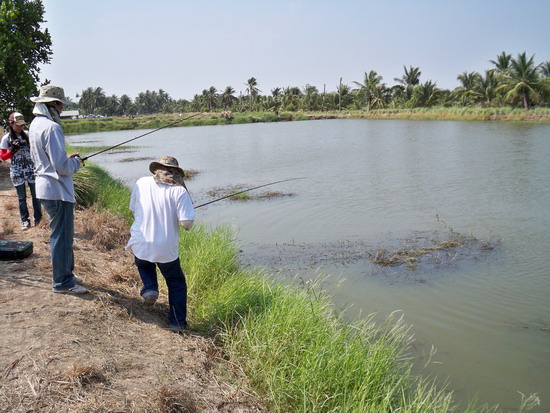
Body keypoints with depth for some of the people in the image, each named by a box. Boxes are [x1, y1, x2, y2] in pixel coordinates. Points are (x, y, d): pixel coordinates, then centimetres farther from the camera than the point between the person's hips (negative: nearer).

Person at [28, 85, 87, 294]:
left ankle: (65, 273, 31)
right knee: (61, 235, -1)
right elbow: (61, 166, -22)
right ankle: (61, 281, 7)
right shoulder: (51, 127, -20)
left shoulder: (35, 124, 11)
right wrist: (76, 161, -3)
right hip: (57, 190, -10)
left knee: (64, 233, 20)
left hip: (45, 187, 10)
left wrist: (67, 159, 13)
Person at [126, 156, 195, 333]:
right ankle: (178, 323, 16)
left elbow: (133, 210, 14)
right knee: (177, 284, 17)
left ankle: (150, 289, 12)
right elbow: (187, 223, -13)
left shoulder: (141, 183, 2)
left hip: (140, 244, 3)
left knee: (143, 264, 36)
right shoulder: (179, 191, -9)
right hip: (166, 249, -2)